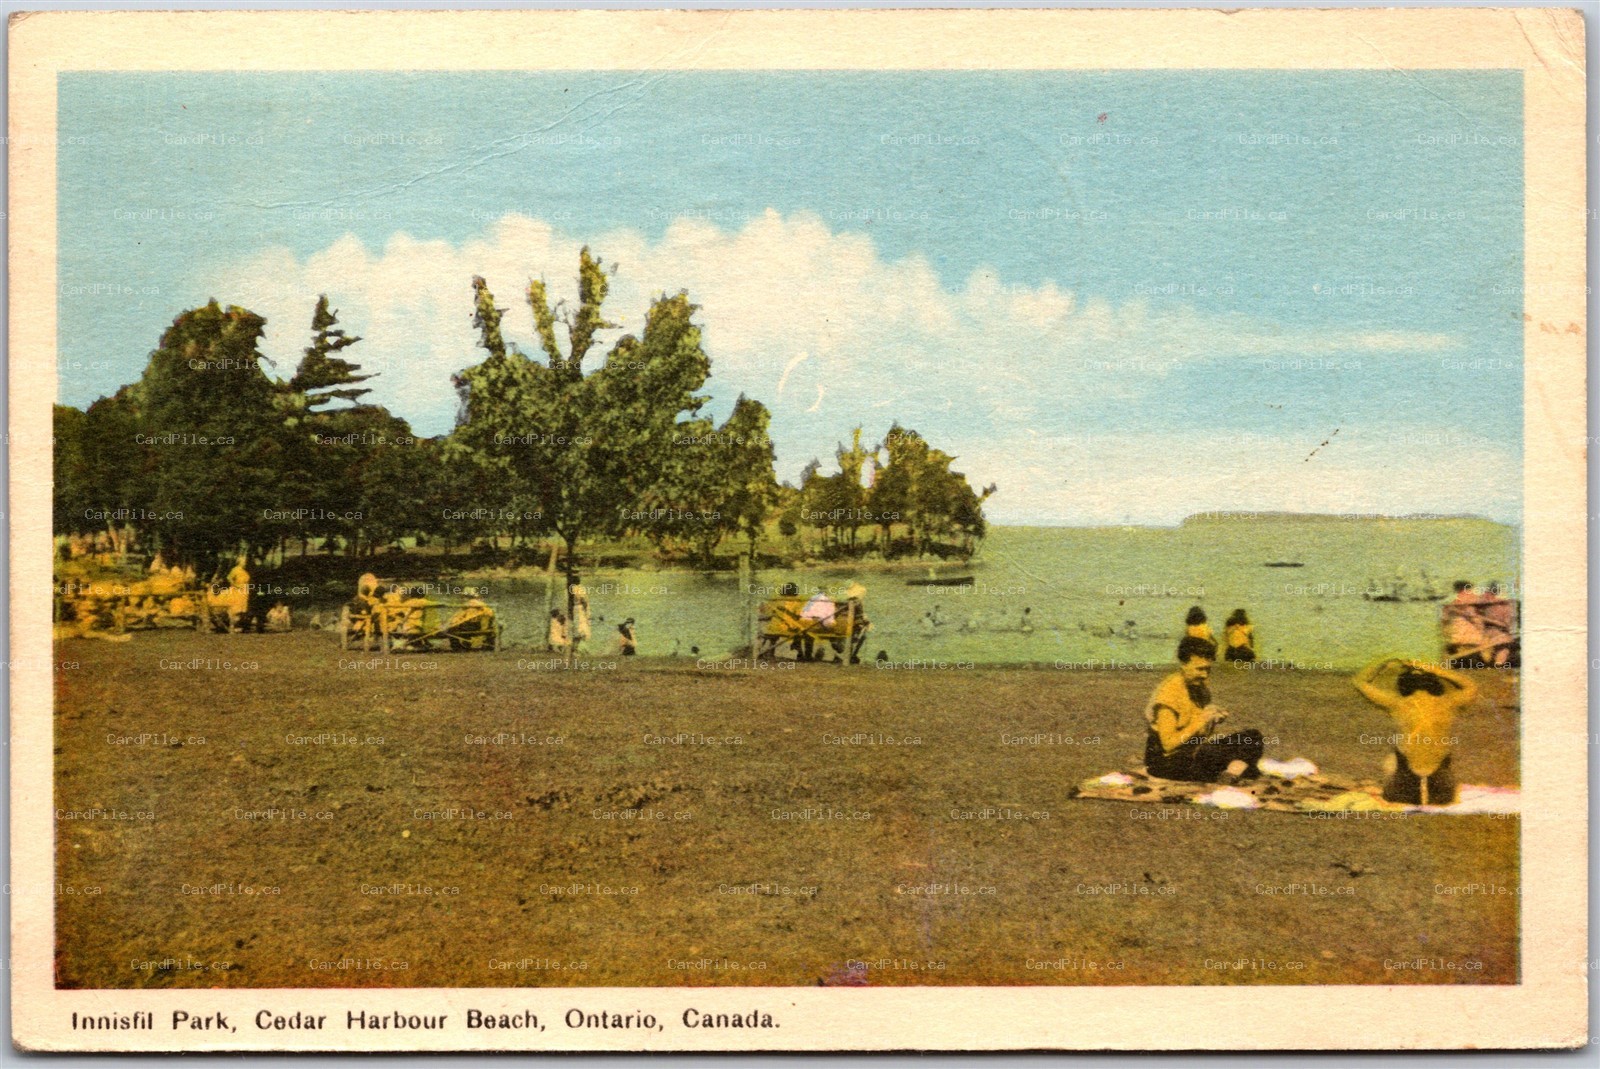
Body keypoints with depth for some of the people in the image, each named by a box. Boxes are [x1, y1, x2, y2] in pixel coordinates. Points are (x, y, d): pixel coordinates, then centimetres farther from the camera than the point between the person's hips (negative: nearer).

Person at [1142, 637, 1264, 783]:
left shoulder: (1202, 684, 5)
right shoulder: (1169, 692, -19)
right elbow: (1168, 744, -23)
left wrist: (1214, 718, -1)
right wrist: (1200, 721, -25)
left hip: (1196, 750, 9)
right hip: (1167, 760, -8)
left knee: (1253, 736, -7)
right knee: (1208, 751, -40)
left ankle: (1232, 773, -27)